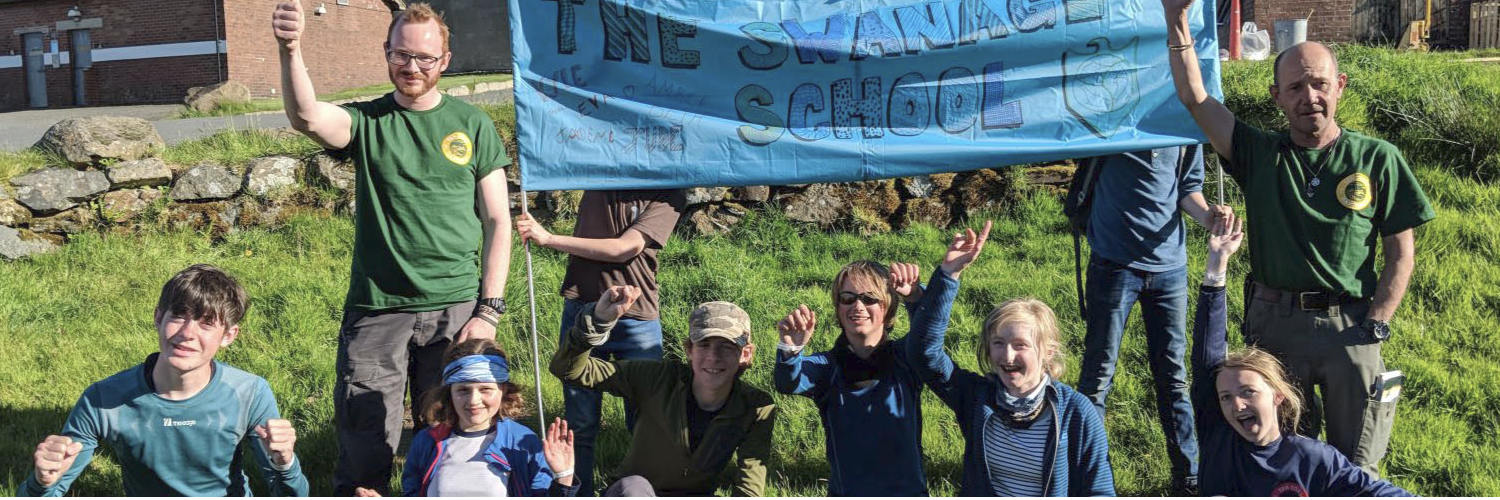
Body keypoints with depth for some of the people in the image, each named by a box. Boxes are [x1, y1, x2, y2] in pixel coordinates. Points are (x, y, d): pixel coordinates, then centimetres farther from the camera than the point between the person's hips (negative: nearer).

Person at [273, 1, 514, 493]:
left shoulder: (473, 125, 6)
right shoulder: (366, 121, 3)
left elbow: (497, 220, 5)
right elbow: (306, 118, -19)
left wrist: (489, 310, -2)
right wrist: (291, 50, -37)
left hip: (455, 309, 1)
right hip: (376, 310, -1)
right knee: (363, 454, 1)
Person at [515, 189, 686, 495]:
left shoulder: (669, 196, -3)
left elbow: (623, 249, -11)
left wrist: (548, 238, -11)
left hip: (636, 317, -2)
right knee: (580, 421, 2)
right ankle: (579, 491, 12)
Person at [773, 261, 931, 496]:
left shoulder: (905, 357, 0)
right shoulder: (826, 365, -1)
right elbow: (789, 383, -21)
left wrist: (915, 294, -41)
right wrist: (791, 349, -43)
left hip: (908, 491, 0)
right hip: (846, 491, 0)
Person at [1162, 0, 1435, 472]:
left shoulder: (1377, 158, 0)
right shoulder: (1260, 153, 3)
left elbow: (1401, 256, 2)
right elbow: (1194, 97, -5)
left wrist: (1375, 327, -9)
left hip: (1350, 327, -1)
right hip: (1272, 322, 1)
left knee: (1356, 466, 7)